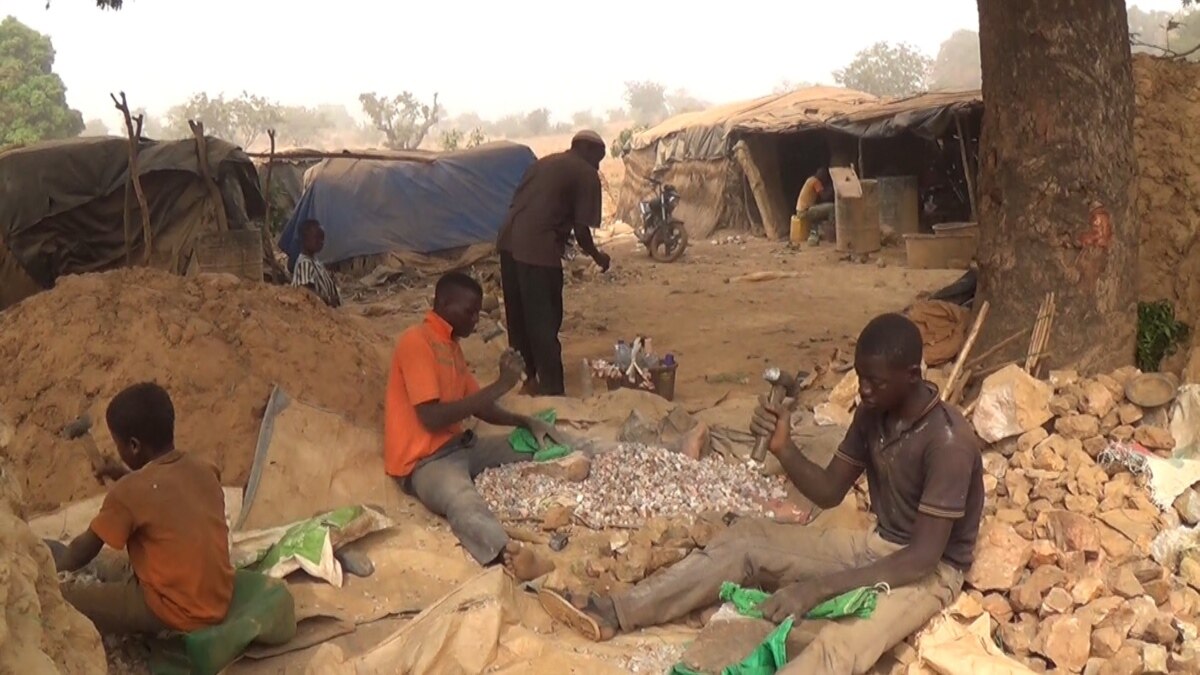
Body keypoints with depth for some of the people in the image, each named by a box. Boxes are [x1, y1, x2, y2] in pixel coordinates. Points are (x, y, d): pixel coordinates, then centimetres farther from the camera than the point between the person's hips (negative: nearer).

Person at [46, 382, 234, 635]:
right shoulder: (204, 470, 3)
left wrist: (58, 565, 21)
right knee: (113, 571, 27)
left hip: (176, 612, -7)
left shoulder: (130, 491, -14)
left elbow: (84, 550, 1)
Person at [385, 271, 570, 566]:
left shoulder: (451, 344, 15)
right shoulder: (416, 341, -13)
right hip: (425, 461, -11)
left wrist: (527, 422, 4)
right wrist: (498, 386, -19)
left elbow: (479, 407, 21)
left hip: (461, 445, 11)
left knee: (543, 445, 5)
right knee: (464, 503, -42)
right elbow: (431, 418, -22)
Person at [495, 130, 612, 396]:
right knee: (545, 322, -1)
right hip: (539, 249, -7)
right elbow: (581, 229, -3)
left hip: (509, 241, 7)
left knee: (519, 317, 18)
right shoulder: (586, 174, 1)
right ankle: (552, 390, 2)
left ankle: (526, 377, 31)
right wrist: (597, 256, 14)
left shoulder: (544, 162, 23)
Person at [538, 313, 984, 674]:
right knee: (746, 539, -2)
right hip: (876, 547, 8)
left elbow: (922, 557, -30)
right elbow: (828, 493, 5)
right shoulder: (873, 413, -2)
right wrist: (782, 447, -16)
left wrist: (816, 588, -36)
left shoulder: (948, 442, -26)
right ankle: (611, 614, -5)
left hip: (928, 573, -8)